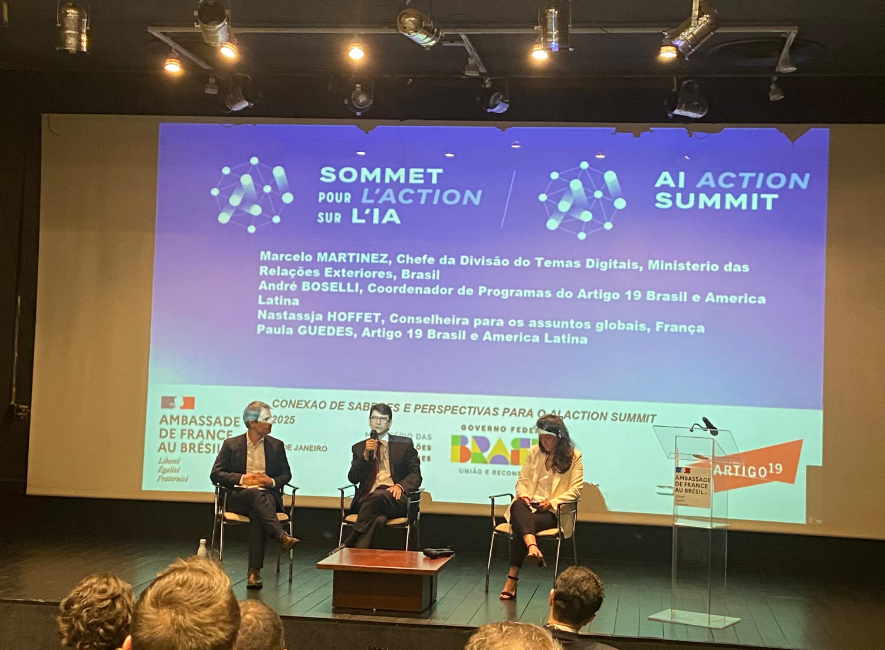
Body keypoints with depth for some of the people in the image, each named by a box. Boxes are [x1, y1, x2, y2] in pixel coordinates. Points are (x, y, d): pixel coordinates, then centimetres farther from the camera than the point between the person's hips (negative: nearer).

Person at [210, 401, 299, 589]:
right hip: (239, 496, -1)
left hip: (267, 495, 1)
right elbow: (215, 474, 2)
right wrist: (242, 479, -12)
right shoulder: (231, 444, 8)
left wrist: (272, 481, -8)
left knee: (257, 514, -36)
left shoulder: (276, 445, 14)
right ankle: (282, 536, -51)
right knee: (255, 493, -38)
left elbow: (286, 474, 15)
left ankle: (254, 571, -41)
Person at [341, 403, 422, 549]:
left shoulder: (404, 444, 15)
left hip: (395, 498, -1)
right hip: (367, 500, 1)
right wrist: (366, 455, -6)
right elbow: (353, 478, 9)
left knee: (378, 496, -39)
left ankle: (350, 545, -38)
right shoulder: (359, 448, 20)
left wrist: (400, 486, -15)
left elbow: (415, 475, 7)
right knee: (378, 519, -38)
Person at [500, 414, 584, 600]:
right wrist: (522, 494, -7)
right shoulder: (534, 452, 18)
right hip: (529, 504, 4)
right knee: (518, 506, -37)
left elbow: (576, 490, -2)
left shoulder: (574, 457, 4)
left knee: (520, 523, -34)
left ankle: (512, 579, -35)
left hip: (554, 511, -4)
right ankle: (533, 547, -59)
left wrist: (552, 502, -15)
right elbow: (522, 480, 17)